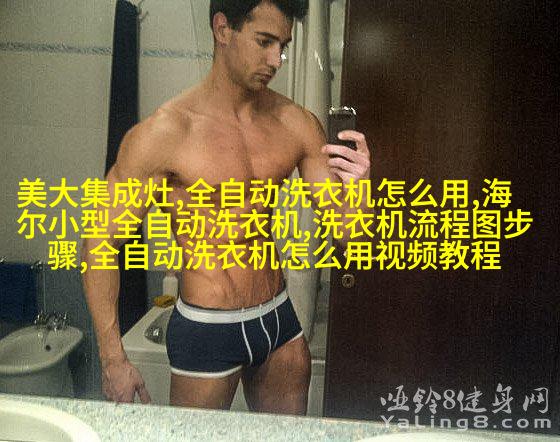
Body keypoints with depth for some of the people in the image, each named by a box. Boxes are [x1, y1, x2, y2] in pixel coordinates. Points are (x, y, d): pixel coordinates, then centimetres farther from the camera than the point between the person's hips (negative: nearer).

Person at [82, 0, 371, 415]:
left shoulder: (298, 124, -3)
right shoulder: (163, 134, -17)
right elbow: (100, 242, -11)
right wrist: (113, 360, -11)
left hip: (280, 320, 5)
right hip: (206, 332, -4)